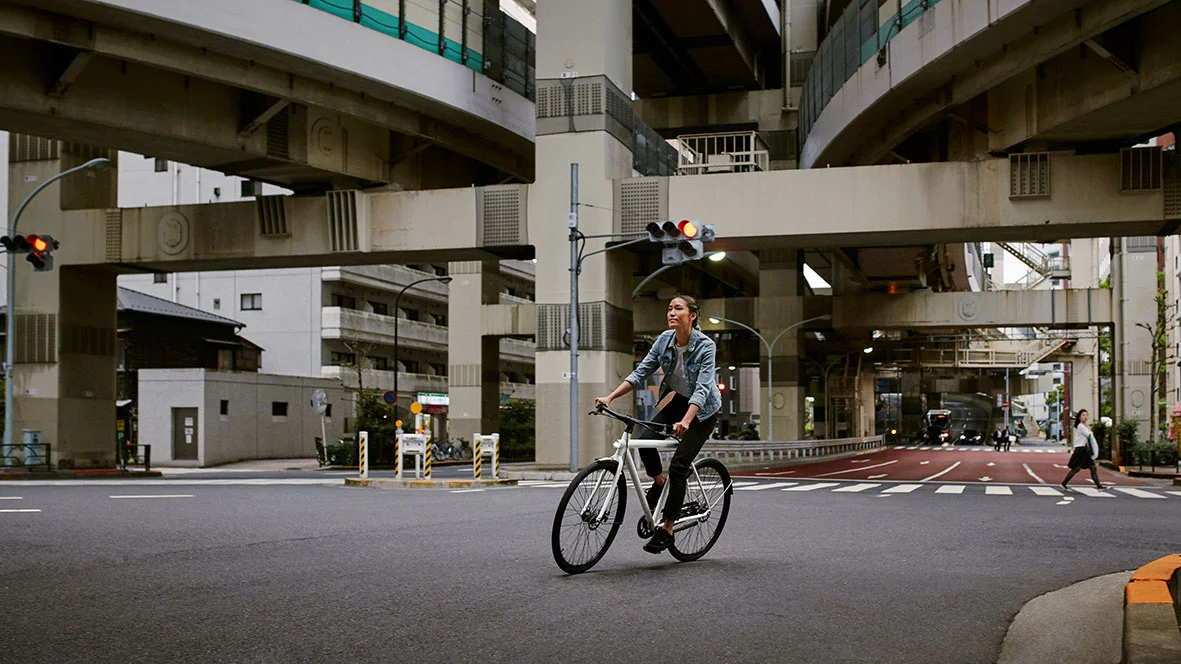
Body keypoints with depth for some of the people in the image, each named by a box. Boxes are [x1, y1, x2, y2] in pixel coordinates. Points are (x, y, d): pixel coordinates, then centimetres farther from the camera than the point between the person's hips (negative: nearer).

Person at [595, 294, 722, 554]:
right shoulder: (665, 340, -9)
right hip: (676, 400, 5)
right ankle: (659, 481, 11)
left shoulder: (706, 346, -25)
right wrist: (610, 397, -20)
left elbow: (702, 388, -34)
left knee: (678, 466, -15)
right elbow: (641, 372, -9)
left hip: (702, 409, -5)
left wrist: (685, 421, -48)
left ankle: (667, 530, -5)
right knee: (645, 441, -20)